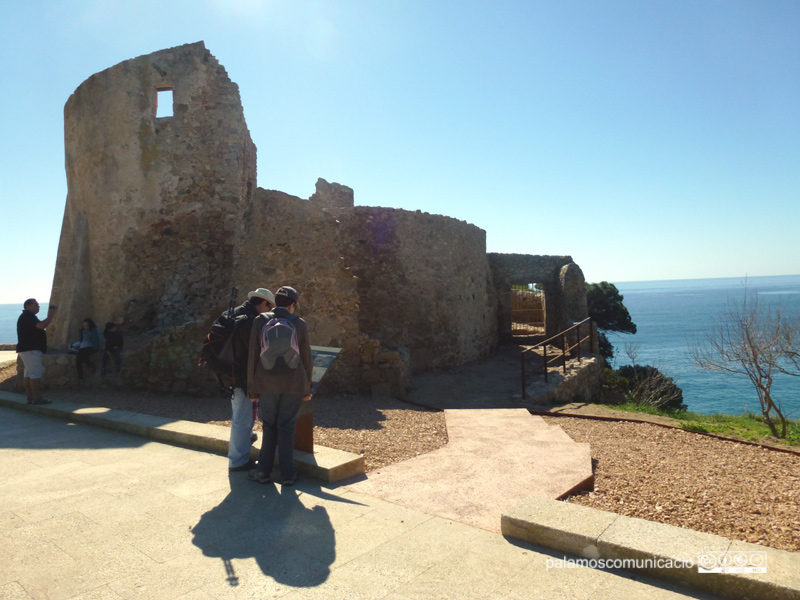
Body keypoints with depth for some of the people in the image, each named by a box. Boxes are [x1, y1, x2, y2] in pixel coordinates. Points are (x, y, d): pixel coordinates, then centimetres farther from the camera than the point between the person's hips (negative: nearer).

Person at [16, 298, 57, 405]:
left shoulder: (27, 316, 21)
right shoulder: (28, 316, -12)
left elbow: (40, 327, 23)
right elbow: (41, 325, -25)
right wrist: (51, 315, -17)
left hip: (27, 349, 11)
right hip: (31, 349, -11)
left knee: (29, 373, 9)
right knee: (36, 373, -13)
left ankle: (30, 397, 11)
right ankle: (36, 398, -15)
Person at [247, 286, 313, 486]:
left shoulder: (260, 320, -1)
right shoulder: (299, 324, -1)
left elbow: (253, 355, 0)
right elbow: (306, 358, 3)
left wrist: (252, 387, 7)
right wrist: (307, 388, 11)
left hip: (267, 383, 0)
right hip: (294, 383, 0)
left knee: (269, 425, 14)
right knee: (287, 426, 8)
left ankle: (263, 471, 20)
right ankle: (287, 473, 13)